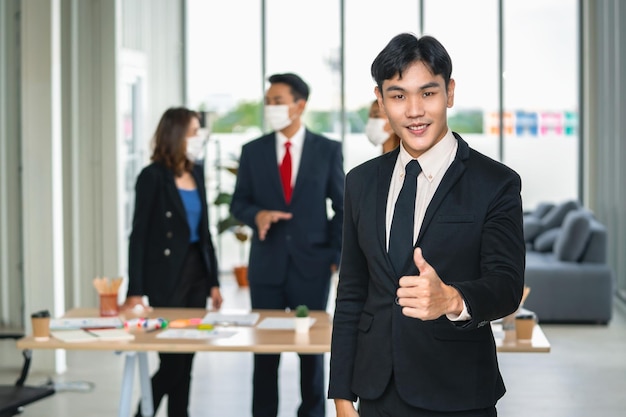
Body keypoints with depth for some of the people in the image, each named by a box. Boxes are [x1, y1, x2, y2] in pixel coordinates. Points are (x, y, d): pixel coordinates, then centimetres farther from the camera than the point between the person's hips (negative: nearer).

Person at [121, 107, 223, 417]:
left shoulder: (197, 172, 9)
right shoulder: (153, 177, -9)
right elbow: (139, 235, -11)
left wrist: (213, 280, 11)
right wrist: (135, 291, -16)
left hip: (197, 270, 6)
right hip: (166, 277, -6)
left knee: (185, 361, 8)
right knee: (172, 362, -3)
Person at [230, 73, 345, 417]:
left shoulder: (328, 150, 0)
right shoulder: (253, 151, 4)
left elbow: (343, 206, 3)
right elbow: (238, 202, 8)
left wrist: (337, 256, -2)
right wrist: (257, 215, -14)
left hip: (311, 264, -1)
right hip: (267, 264, 1)